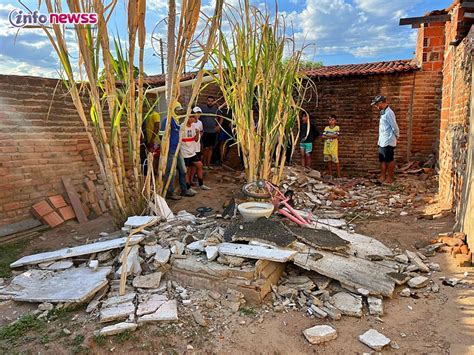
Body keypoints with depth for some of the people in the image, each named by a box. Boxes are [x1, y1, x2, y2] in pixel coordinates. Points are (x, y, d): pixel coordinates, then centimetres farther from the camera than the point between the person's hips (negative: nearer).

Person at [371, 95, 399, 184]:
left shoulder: (388, 113, -18)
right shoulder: (383, 112, 12)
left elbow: (395, 127, -17)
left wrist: (397, 136, -2)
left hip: (388, 142, -9)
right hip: (382, 142, 9)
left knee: (389, 160, 2)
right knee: (382, 160, 13)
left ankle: (390, 178, 11)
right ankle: (383, 177, 21)